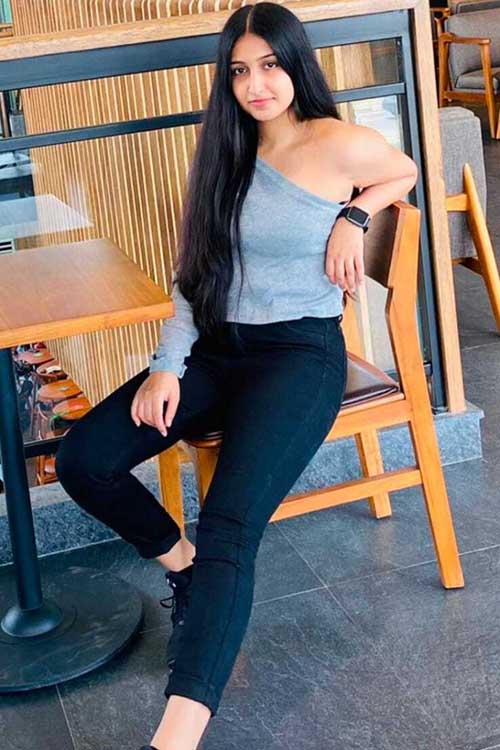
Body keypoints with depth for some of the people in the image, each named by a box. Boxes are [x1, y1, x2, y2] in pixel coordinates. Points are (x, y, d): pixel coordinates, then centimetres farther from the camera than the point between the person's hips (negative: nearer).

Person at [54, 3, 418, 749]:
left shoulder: (339, 145, -4)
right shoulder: (226, 152, 12)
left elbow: (408, 173, 17)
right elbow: (195, 273, 9)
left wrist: (353, 217, -3)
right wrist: (167, 365, -4)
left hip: (301, 352, -6)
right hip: (218, 350, 6)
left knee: (231, 526, -29)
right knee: (82, 459, -13)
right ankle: (182, 561, 14)